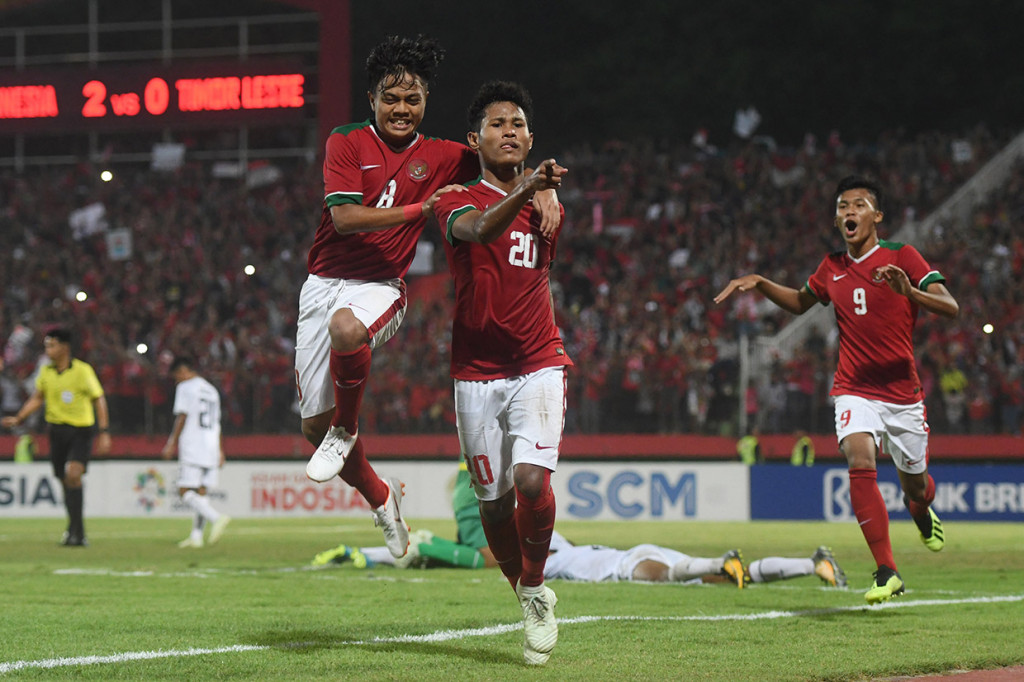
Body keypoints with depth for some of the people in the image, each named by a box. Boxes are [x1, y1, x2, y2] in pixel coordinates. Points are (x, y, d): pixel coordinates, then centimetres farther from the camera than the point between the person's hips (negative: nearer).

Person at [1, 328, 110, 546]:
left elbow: (99, 400, -8)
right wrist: (18, 419, 7)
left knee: (73, 474, -23)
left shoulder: (82, 371, -12)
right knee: (65, 481, 7)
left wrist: (105, 433, -13)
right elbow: (37, 398, 18)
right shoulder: (46, 372, 4)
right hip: (57, 428, 5)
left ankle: (75, 530, -17)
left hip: (81, 430, -5)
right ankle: (78, 533, 20)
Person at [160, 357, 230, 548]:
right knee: (201, 491, 8)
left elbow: (182, 417, -9)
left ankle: (217, 517, -29)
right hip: (211, 447, 8)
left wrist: (171, 443, -6)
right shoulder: (211, 390, 21)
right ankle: (196, 536, 4)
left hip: (192, 446, -8)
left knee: (185, 491, -11)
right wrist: (220, 451, 25)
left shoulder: (185, 387, -2)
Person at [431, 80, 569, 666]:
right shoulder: (458, 203, -4)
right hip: (477, 372, -1)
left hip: (538, 364, 1)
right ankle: (532, 602, 24)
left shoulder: (548, 207, 11)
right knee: (494, 501, 2)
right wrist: (525, 189, -41)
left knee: (531, 479, -21)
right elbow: (478, 230, -28)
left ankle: (535, 584, 0)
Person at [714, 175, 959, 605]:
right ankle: (887, 573, -26)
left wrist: (909, 291, -33)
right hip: (855, 390, 1)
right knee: (860, 462, -27)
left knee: (915, 488, 10)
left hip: (903, 392, -1)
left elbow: (950, 307, -15)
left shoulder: (902, 257, -6)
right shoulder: (833, 268, 6)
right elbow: (800, 302, 26)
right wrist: (759, 283, 10)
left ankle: (921, 510, 52)